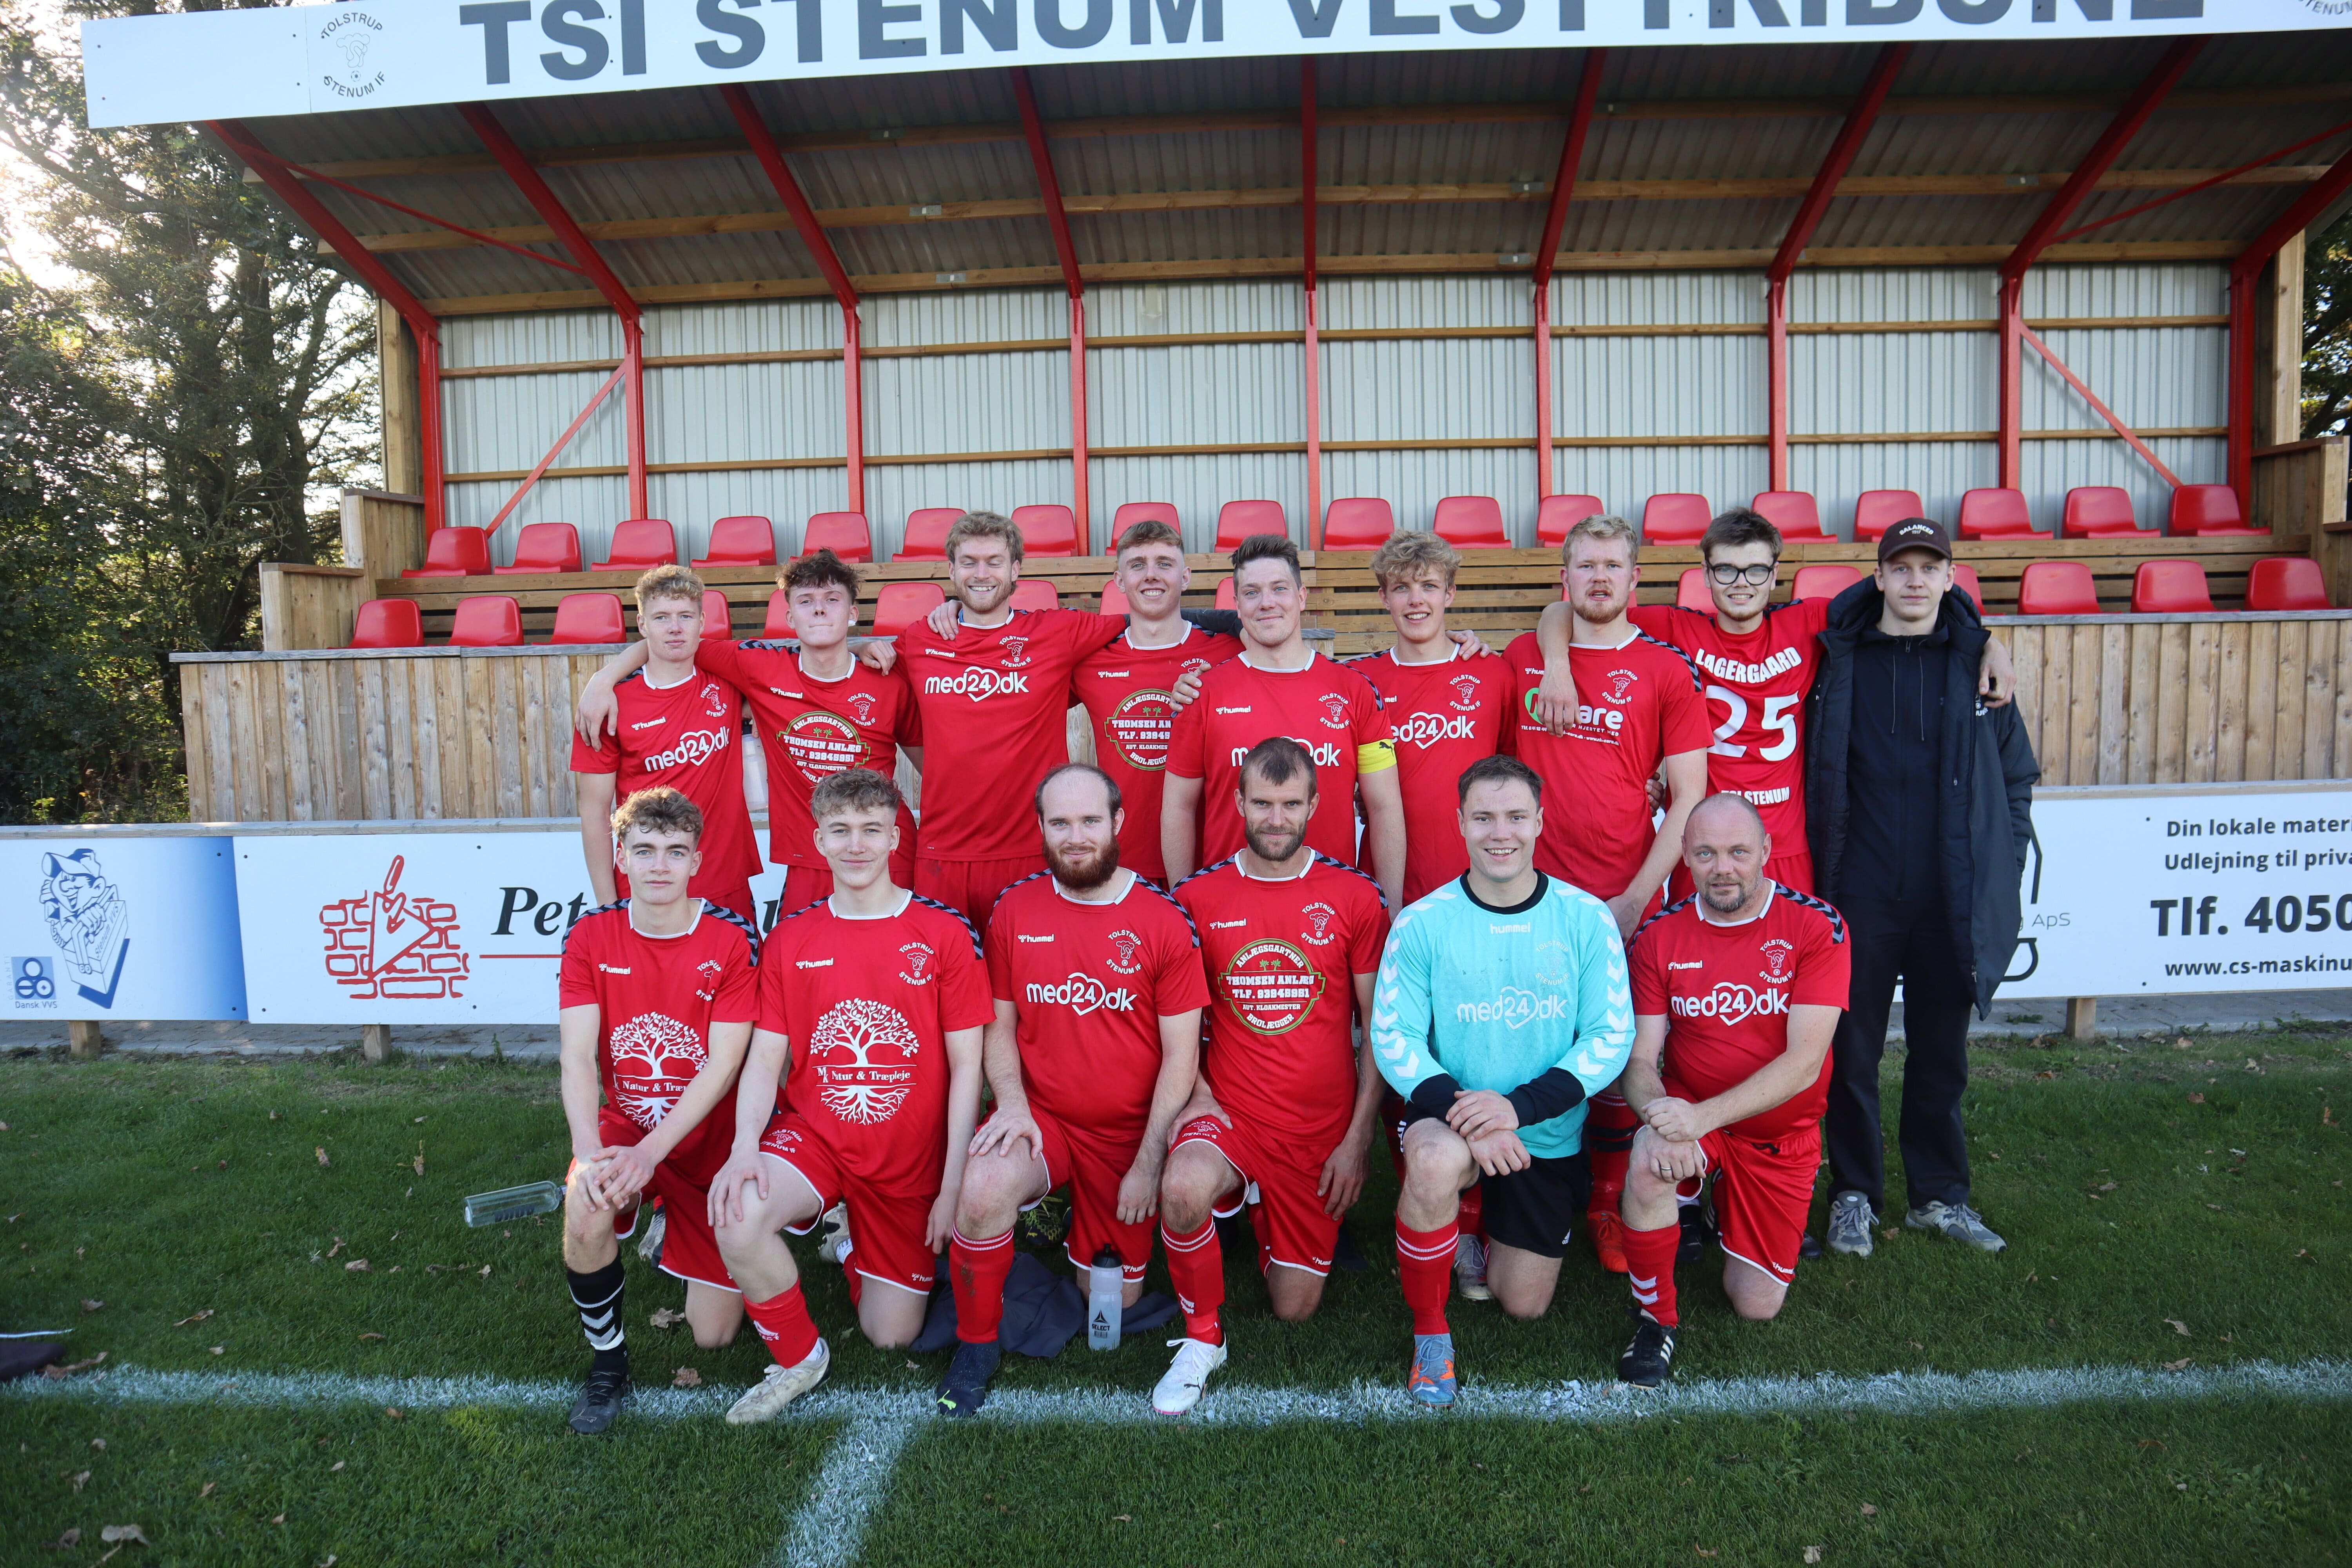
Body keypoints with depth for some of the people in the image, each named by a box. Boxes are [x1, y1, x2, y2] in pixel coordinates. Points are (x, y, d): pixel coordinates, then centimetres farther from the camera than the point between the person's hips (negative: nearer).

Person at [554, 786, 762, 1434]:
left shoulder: (733, 939, -13)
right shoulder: (591, 936, -5)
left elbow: (723, 1066, -16)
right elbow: (577, 1056, -11)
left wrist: (650, 1152, -26)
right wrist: (589, 1152, -27)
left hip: (706, 1143, -1)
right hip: (622, 1129, 2)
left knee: (713, 1335, 0)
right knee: (586, 1206, -34)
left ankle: (673, 1234, 35)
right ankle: (608, 1360, -5)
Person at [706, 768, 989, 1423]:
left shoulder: (945, 934, -6)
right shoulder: (790, 940, 2)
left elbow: (966, 1067, -5)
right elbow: (765, 1059, 1)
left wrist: (953, 1188, -9)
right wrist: (744, 1148, -19)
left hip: (909, 1160, -1)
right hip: (812, 1135, 1)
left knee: (891, 1336, 3)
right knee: (737, 1215, -31)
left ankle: (853, 1245, 38)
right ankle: (799, 1356, -2)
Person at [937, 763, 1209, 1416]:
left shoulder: (1163, 922, -7)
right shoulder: (1015, 911, 1)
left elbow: (1181, 1053, -6)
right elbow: (1001, 1024, 7)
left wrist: (1149, 1161, -11)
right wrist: (1011, 1101, -12)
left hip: (1129, 1133, 0)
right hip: (1042, 1118, 0)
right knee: (983, 1188, -32)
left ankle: (1083, 1237, 44)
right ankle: (976, 1345, -6)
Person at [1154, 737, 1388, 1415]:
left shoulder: (1355, 898, -3)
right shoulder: (1198, 897, -2)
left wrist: (1357, 1139, -3)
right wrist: (1192, 1093, -10)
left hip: (1319, 1131, 1)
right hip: (1227, 1111, -1)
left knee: (1296, 1307, 8)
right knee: (1183, 1189, -35)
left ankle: (1264, 1210, 40)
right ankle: (1202, 1337, -6)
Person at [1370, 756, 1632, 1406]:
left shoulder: (1586, 917, -8)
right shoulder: (1421, 923, -10)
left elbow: (1612, 1037, -8)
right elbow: (1393, 1038, -10)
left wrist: (1519, 1105, -22)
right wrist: (1463, 1111, -27)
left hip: (1549, 1136, 2)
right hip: (1450, 1111, -2)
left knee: (1524, 1304, 10)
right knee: (1436, 1161, -37)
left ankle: (1491, 1228, 46)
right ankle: (1430, 1333, -11)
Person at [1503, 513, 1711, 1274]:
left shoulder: (1667, 670, 2)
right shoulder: (1520, 659, 8)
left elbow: (1688, 799, -1)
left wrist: (1637, 896, -8)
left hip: (1623, 904, -1)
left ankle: (1607, 1211, 22)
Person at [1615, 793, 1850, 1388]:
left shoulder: (1817, 927, -14)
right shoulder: (1659, 936, -7)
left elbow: (1804, 1063, -20)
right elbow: (1640, 1060, -8)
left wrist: (1703, 1116, -31)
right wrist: (1661, 1118, -32)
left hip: (1780, 1134, 0)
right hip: (1689, 1116, 0)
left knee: (1756, 1305, 3)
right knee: (1649, 1164, -35)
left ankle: (1726, 1210, 37)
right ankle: (1655, 1319, -10)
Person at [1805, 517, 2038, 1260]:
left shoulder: (1978, 661, 6)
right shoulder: (1837, 656, 3)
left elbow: (2016, 777, 11)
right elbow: (1813, 774, 5)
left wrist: (2003, 873, 4)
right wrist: (1815, 876, -1)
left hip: (1952, 903, 1)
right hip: (1859, 898, -1)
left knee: (1942, 1053, 12)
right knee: (1852, 1053, 6)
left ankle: (1939, 1195, 28)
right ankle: (1854, 1193, 22)